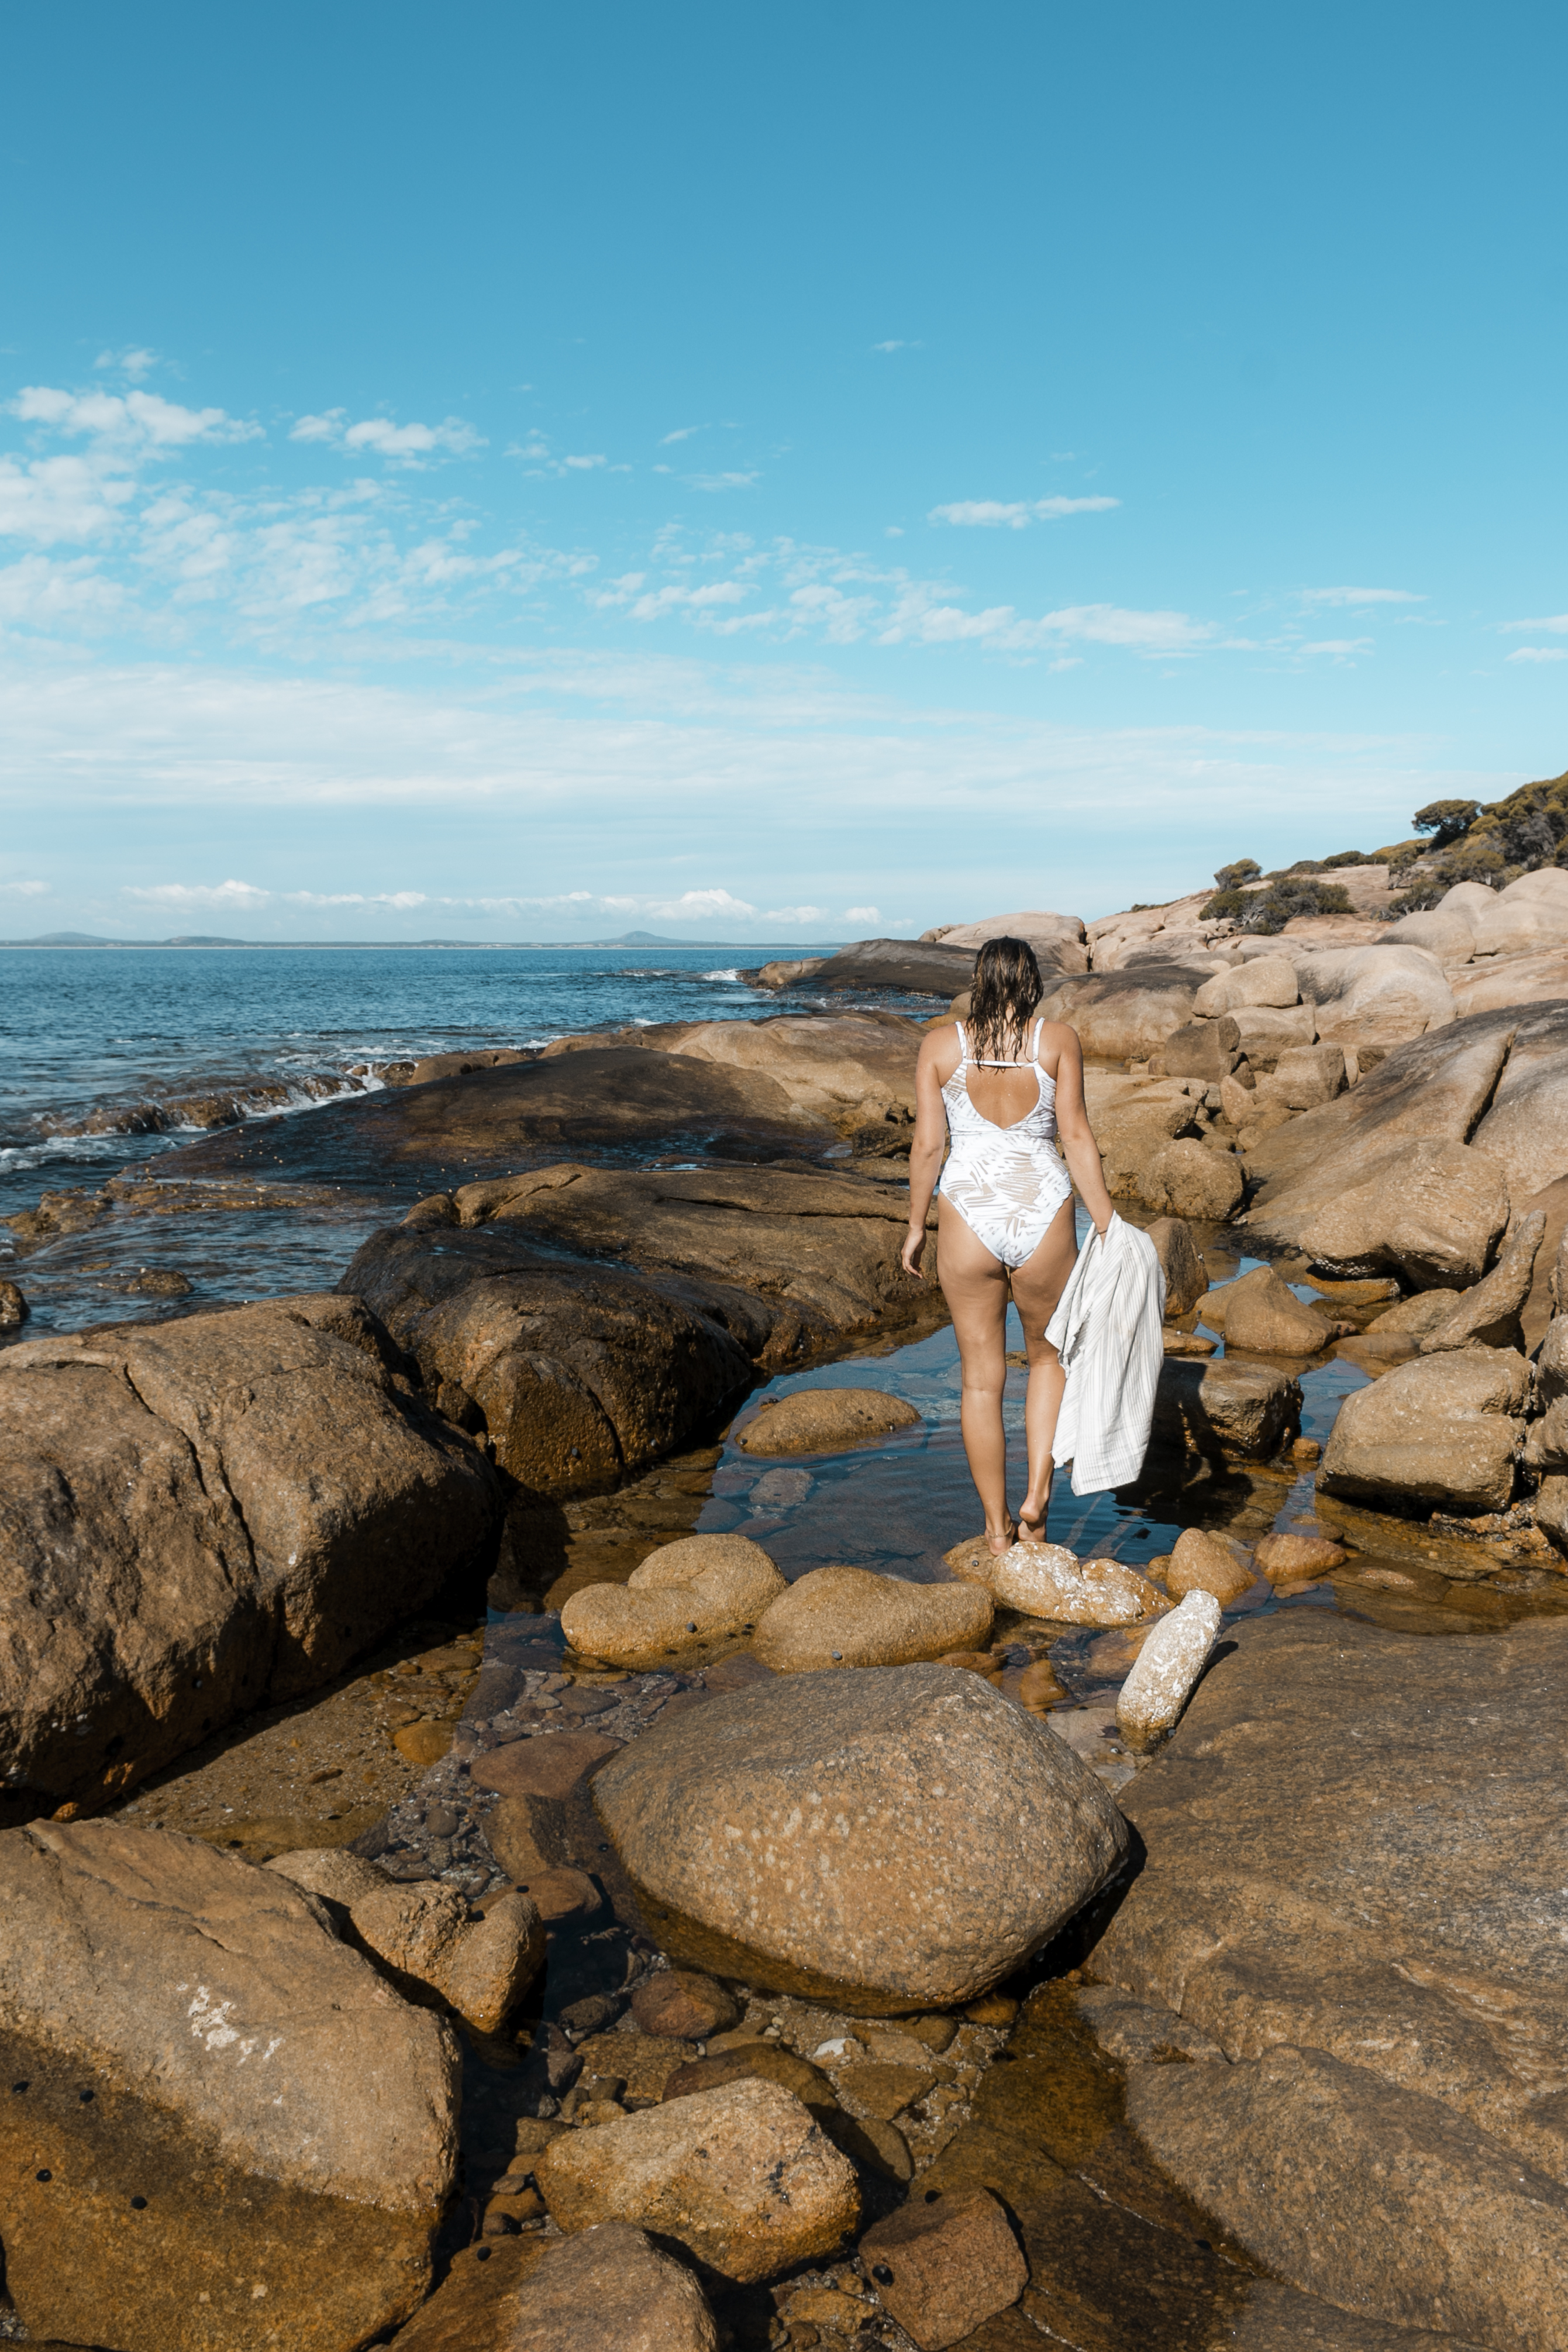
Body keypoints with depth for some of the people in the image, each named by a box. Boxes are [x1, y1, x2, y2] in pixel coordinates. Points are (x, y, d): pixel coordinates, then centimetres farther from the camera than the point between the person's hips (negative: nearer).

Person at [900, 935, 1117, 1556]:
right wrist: (1107, 1225, 0)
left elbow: (926, 1143, -1)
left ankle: (998, 1529, 21)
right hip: (1043, 1220, 0)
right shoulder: (1057, 1039, -1)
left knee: (982, 1378, 13)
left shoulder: (941, 1043, 0)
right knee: (1049, 1357, 24)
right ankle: (1037, 1495, 11)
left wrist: (916, 1225, 9)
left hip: (968, 1220, 0)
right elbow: (1076, 1137, -5)